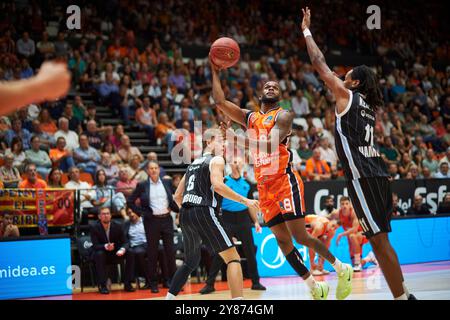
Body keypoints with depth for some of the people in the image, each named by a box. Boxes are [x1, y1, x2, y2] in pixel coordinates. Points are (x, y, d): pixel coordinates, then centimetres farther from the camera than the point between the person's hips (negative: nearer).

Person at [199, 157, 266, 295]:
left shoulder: (246, 183, 10)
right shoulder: (224, 181, -1)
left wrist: (256, 221, 12)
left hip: (243, 219, 3)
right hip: (227, 219, -3)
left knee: (250, 251, 5)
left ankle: (255, 282, 16)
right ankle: (210, 284, 1)